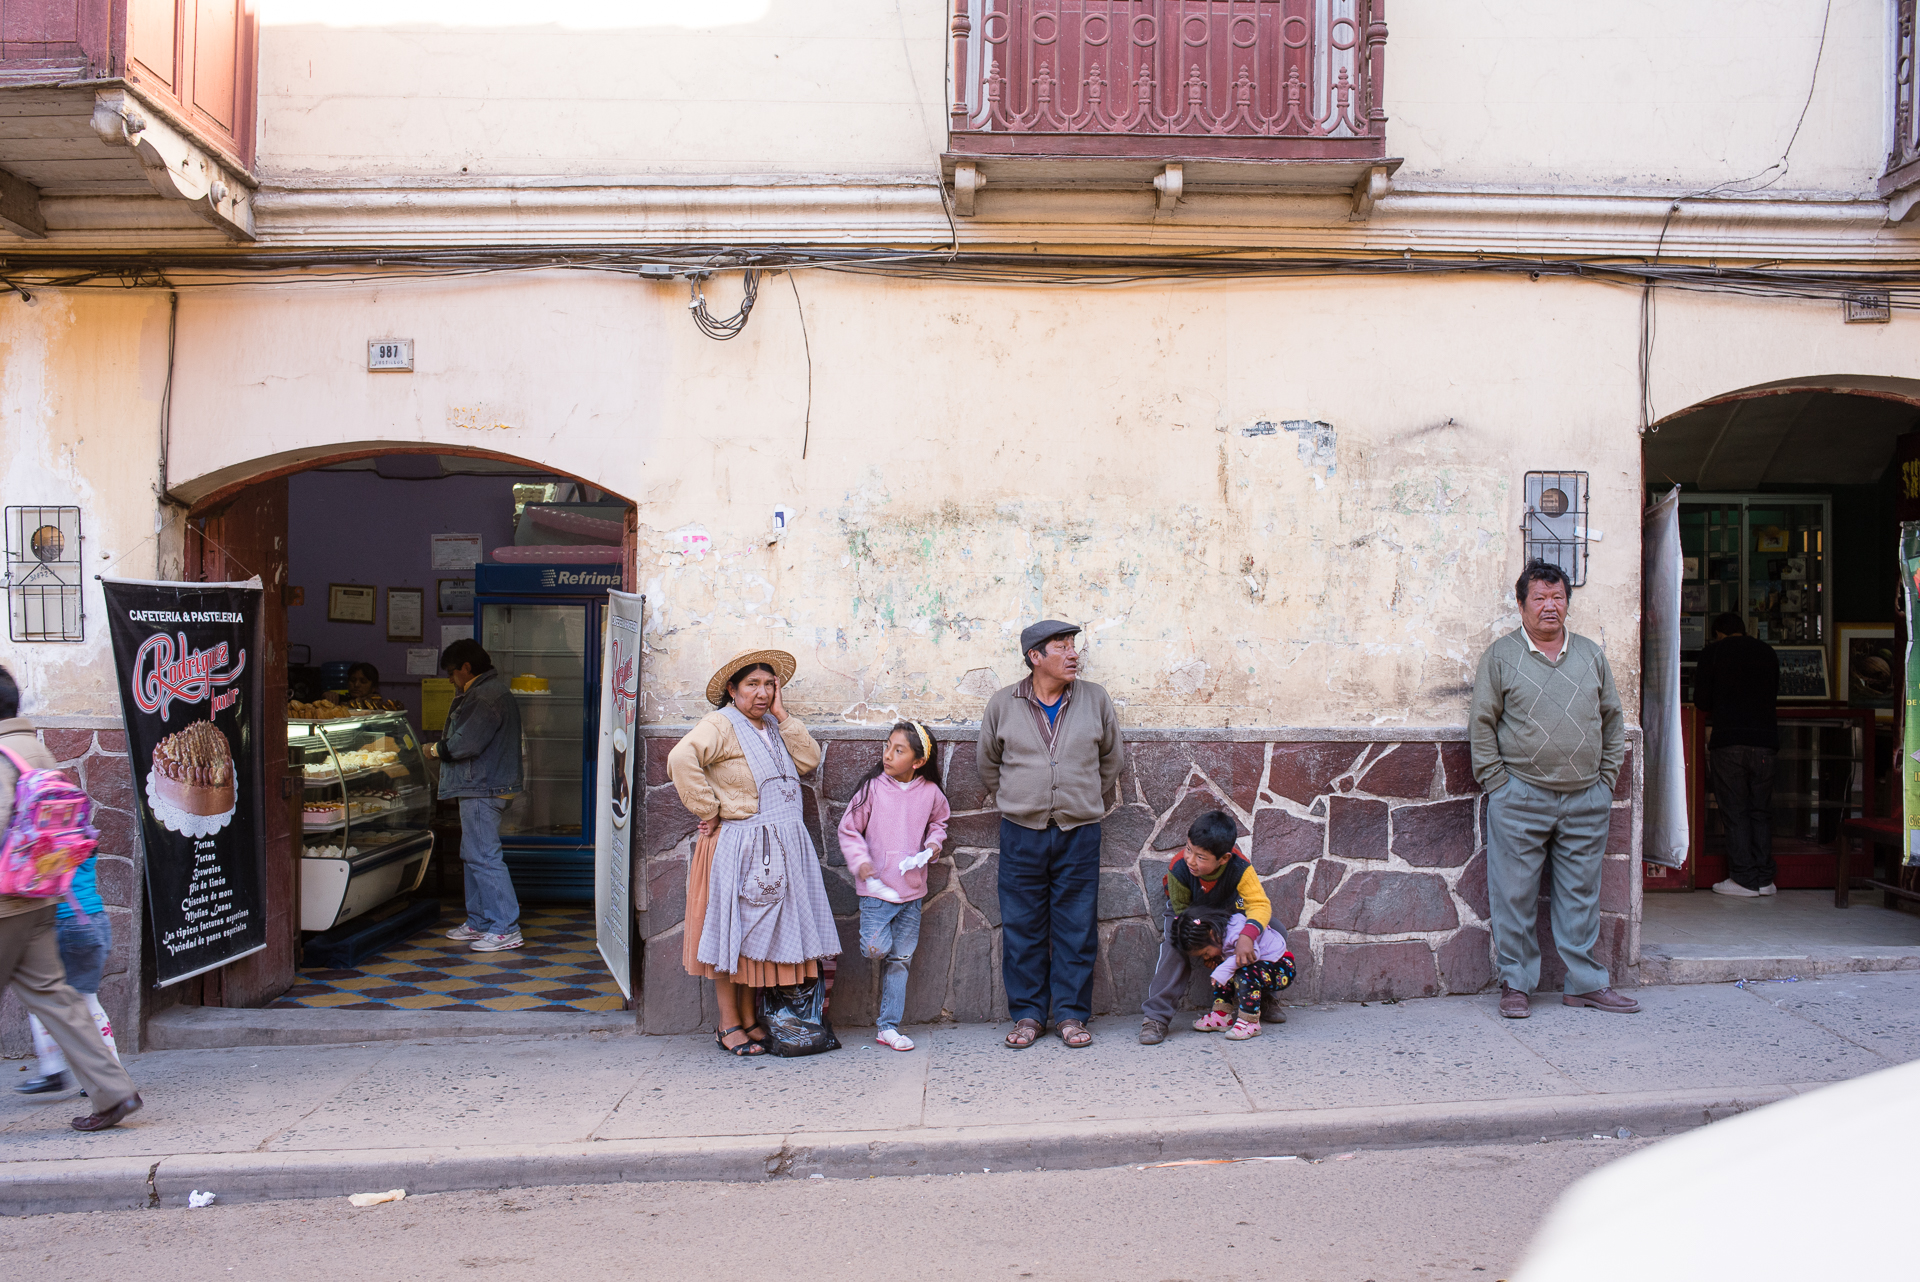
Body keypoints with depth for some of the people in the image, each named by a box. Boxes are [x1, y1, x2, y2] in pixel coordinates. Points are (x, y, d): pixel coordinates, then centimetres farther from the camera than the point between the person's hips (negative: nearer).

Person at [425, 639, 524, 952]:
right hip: (481, 788, 11)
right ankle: (479, 922, 26)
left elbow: (464, 744, -22)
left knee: (484, 857, -10)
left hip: (484, 789, -11)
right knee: (473, 855, 17)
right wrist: (445, 743, 6)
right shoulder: (484, 692, 18)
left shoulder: (487, 697, -17)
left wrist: (437, 749, -4)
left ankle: (506, 929, -8)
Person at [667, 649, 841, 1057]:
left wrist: (782, 717, -1)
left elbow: (809, 760, 5)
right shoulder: (721, 725, -9)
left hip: (781, 851, 7)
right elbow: (682, 759, -25)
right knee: (733, 932, 2)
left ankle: (749, 1018, 22)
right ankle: (728, 1025, 11)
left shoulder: (774, 727, 16)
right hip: (738, 849, -7)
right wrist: (709, 810, -20)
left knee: (761, 932, 12)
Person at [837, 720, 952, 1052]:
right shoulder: (872, 789, -8)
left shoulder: (930, 793, 0)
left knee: (900, 959, 8)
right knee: (877, 948, -15)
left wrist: (934, 843, 1)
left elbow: (938, 822, 21)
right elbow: (848, 830, -3)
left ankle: (889, 1027, 16)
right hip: (876, 888, -3)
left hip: (912, 890, 3)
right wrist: (860, 862, -17)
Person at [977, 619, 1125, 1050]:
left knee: (1076, 928, 4)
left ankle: (1071, 1014, 16)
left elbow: (1112, 759, 15)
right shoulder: (1002, 704, 0)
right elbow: (987, 761, 14)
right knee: (1022, 929, 5)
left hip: (1079, 835, 0)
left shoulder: (1095, 700, 2)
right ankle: (1027, 1014, 17)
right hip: (1021, 835, 0)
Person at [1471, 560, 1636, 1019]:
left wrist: (1607, 778, 9)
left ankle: (1586, 983, 21)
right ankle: (1515, 983, 12)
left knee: (1581, 894, 10)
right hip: (1521, 798, -3)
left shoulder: (1591, 655, 12)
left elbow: (1612, 719, 17)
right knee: (1515, 895, 0)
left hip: (1586, 800, 3)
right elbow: (1482, 723, 0)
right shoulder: (1500, 655, 1)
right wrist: (1498, 784, -6)